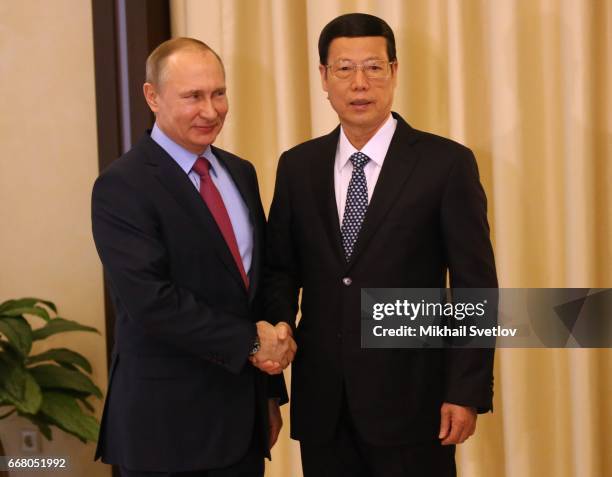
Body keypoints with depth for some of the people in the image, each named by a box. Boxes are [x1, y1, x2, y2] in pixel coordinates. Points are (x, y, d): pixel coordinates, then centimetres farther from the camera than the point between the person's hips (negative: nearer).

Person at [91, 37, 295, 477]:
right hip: (167, 423, -6)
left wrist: (271, 391, 13)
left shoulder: (241, 173, 10)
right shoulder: (122, 187, -12)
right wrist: (249, 341, -15)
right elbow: (151, 301, -21)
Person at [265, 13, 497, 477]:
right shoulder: (297, 166, 7)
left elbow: (475, 288, -5)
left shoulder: (447, 163, -4)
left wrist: (467, 391, -10)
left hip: (410, 398, -3)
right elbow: (281, 269, 12)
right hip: (321, 403, 3)